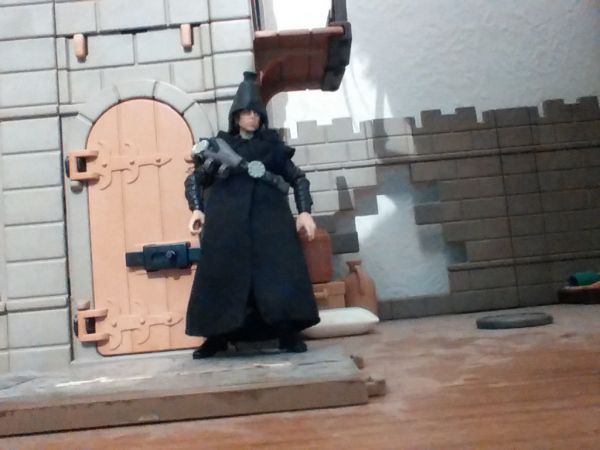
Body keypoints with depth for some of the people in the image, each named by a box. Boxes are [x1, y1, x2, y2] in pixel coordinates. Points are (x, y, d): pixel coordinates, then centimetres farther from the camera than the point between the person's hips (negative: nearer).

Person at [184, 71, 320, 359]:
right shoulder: (221, 145, 16)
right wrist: (197, 209, 0)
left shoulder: (273, 145, 17)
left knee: (279, 269, -12)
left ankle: (288, 334, -5)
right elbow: (195, 179, 17)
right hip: (227, 218, 0)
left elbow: (298, 179, 17)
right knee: (223, 272, -3)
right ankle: (218, 336, 7)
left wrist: (304, 212, 2)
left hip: (269, 215, 0)